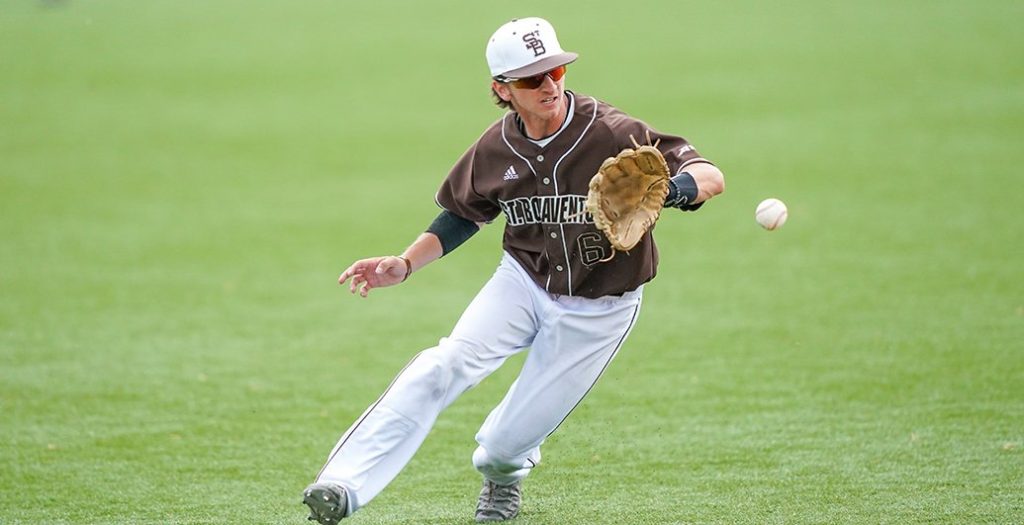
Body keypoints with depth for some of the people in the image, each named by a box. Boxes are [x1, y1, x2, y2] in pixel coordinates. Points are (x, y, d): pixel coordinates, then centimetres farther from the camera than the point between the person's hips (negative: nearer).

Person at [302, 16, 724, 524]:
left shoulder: (611, 133, -22)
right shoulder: (496, 148, -7)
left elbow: (710, 176, -26)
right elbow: (462, 214, 10)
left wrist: (672, 189, -49)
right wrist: (405, 264, -4)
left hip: (598, 307, -3)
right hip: (524, 282, 3)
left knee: (512, 436, -1)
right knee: (444, 367, -22)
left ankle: (501, 472, 39)